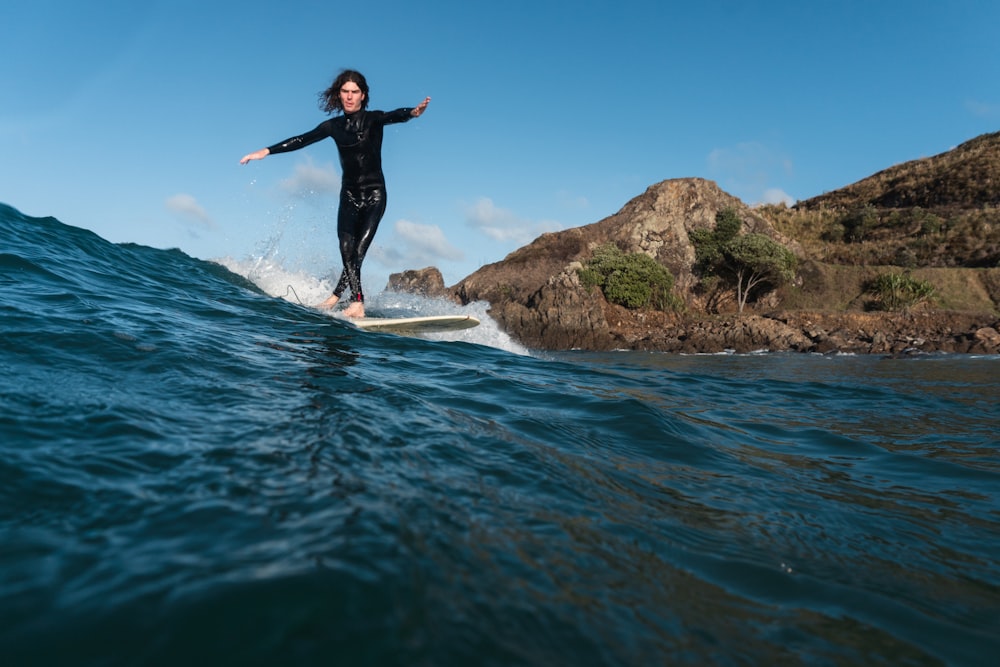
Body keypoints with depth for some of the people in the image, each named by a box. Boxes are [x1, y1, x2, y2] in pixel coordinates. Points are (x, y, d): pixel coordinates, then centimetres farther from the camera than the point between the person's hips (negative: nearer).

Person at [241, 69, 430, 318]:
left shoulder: (374, 119, -2)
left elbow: (394, 116, -22)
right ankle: (358, 303, -11)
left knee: (357, 252, -13)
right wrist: (266, 151, -2)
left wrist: (413, 112, -44)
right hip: (349, 196, 3)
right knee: (347, 251, -12)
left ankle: (335, 297, -4)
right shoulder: (334, 126, 8)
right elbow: (302, 140, 5)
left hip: (374, 195, -3)